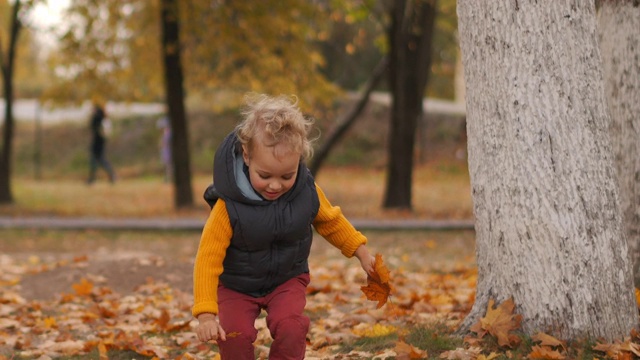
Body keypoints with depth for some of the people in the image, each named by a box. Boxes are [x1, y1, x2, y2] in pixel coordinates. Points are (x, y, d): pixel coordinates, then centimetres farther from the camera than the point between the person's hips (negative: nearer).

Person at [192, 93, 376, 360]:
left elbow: (330, 221, 4)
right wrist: (206, 314, -35)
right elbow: (208, 257, -29)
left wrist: (361, 253, 9)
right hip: (236, 285, -1)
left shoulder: (307, 192, -19)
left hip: (287, 280, 2)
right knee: (234, 335, -20)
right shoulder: (229, 206, -30)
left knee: (290, 327, -23)